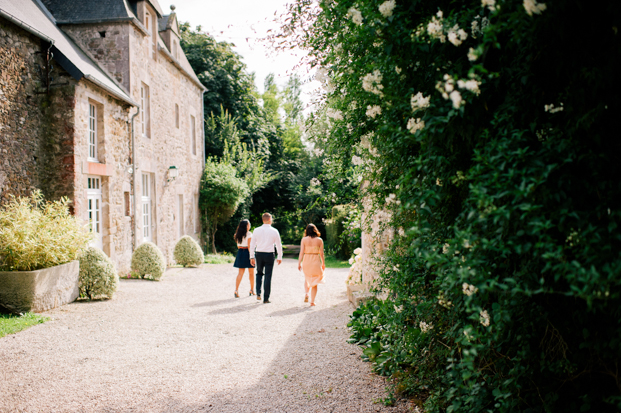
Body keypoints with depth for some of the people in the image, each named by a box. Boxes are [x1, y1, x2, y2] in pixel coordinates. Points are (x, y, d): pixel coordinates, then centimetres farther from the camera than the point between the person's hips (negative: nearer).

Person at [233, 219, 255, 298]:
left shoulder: (238, 234, 7)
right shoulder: (249, 234, -12)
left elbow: (238, 245, 12)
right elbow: (249, 246, -17)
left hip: (240, 252, 5)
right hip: (247, 252, -5)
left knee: (240, 273, 5)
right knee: (251, 273, 10)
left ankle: (236, 290, -9)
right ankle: (252, 290, 21)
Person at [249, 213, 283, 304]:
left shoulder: (257, 230, 1)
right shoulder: (274, 231, -4)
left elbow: (252, 244, 3)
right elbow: (278, 245, 1)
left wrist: (252, 257, 9)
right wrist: (280, 257, 11)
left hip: (259, 254, 2)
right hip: (269, 255, -2)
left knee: (259, 273, 22)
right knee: (268, 276, 4)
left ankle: (258, 293, 6)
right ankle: (266, 299, 7)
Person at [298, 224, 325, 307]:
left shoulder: (304, 240, -4)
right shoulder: (319, 240, -3)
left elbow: (301, 252, -6)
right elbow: (321, 253, -1)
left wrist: (299, 263, 0)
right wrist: (323, 264, 11)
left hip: (306, 262, 1)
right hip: (316, 262, -1)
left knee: (307, 279, 25)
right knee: (314, 282, 9)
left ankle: (306, 294, 6)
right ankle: (312, 301, 6)